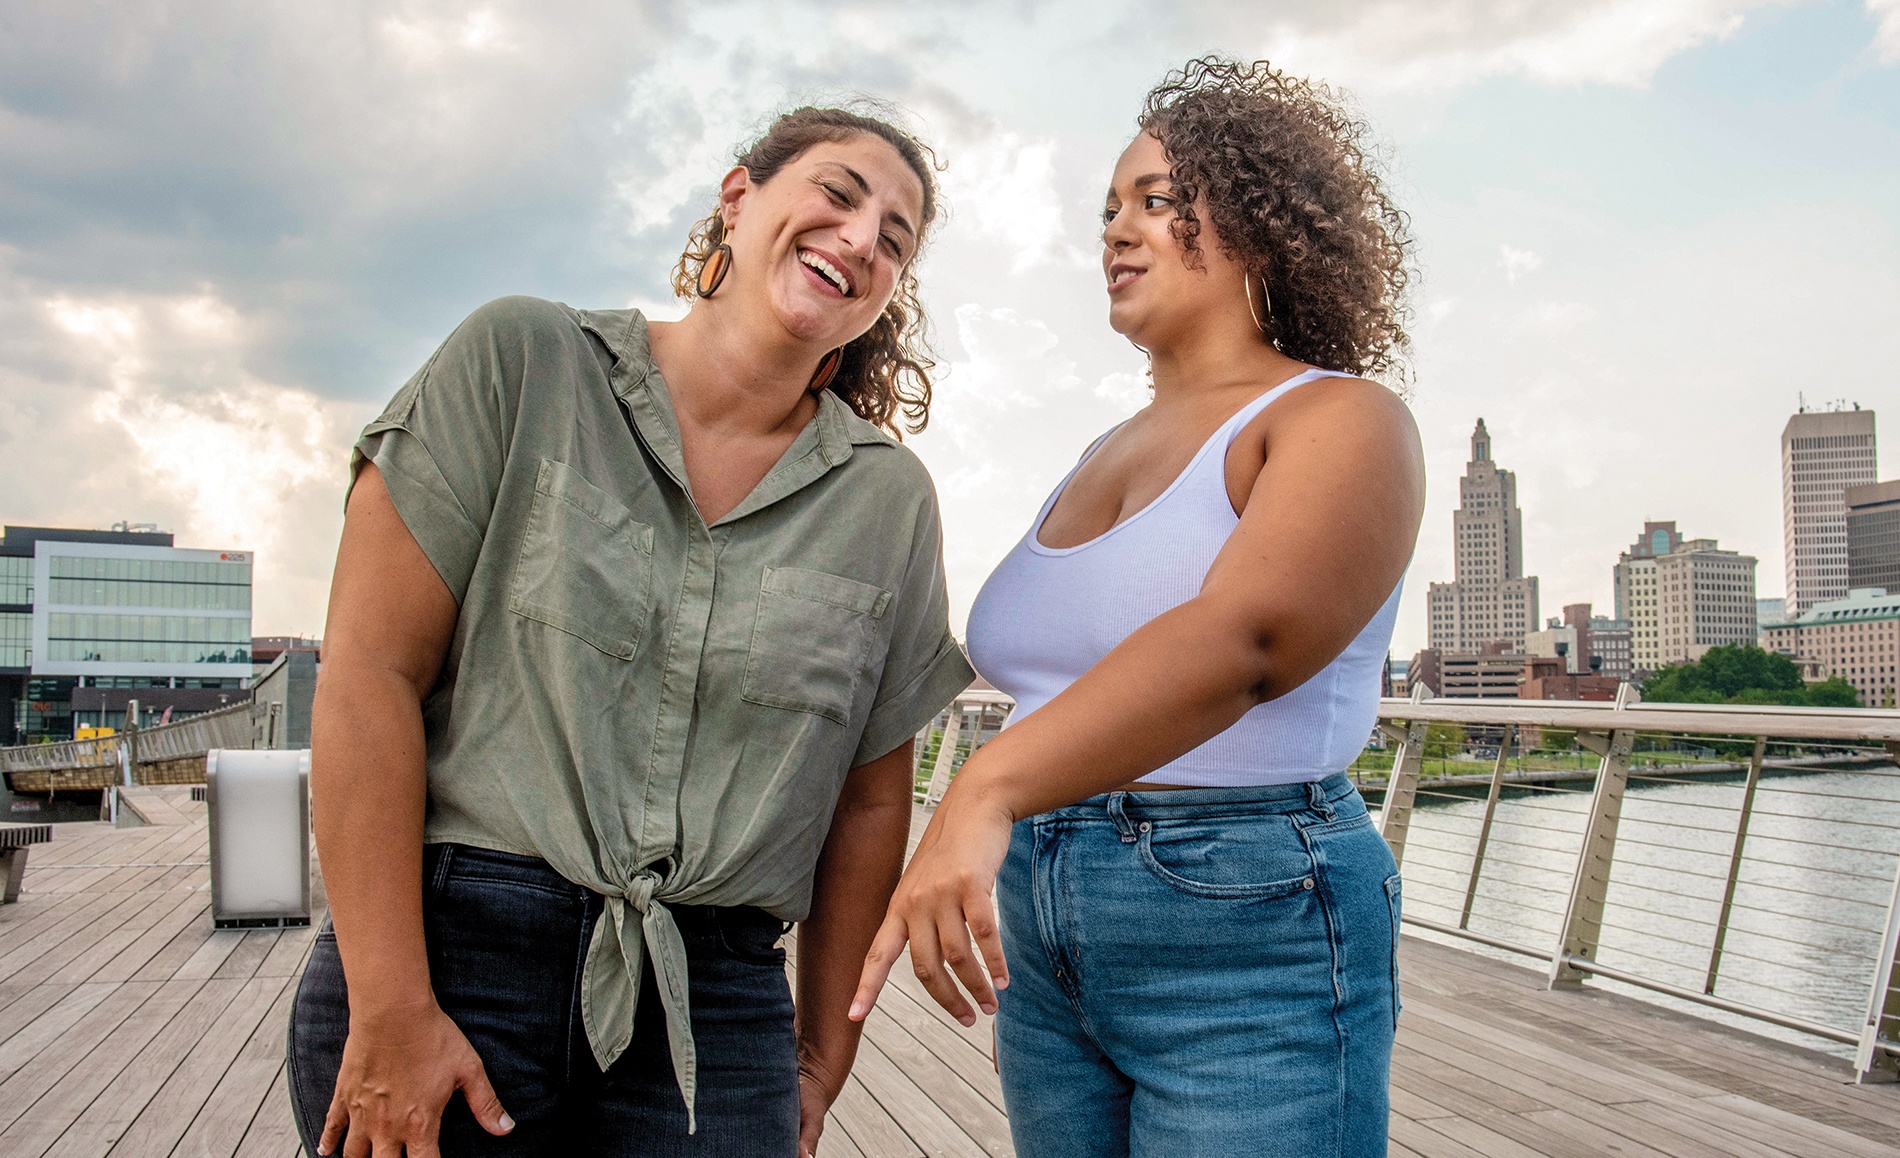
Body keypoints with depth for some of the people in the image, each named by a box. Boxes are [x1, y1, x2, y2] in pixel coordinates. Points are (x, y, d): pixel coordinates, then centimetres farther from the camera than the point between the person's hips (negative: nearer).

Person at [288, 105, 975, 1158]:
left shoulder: (891, 501, 4)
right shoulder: (521, 362, -3)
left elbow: (871, 802, 9)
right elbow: (369, 678, -7)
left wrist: (821, 1059, 12)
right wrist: (391, 1012, -11)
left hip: (715, 1006, 2)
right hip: (452, 950, -1)